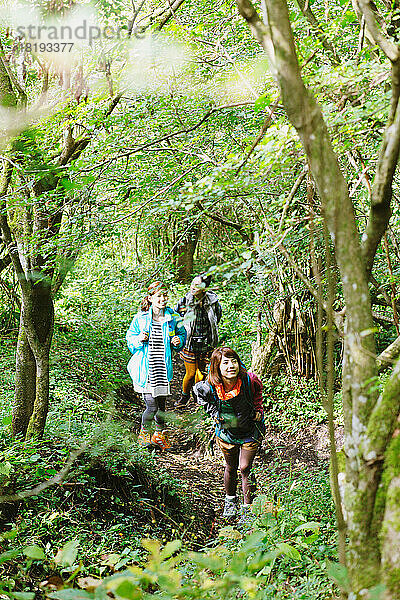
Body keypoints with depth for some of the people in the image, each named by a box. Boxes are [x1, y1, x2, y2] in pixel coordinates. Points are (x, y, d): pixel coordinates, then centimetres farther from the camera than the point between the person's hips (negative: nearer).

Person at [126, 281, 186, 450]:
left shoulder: (172, 318, 1)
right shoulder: (141, 318, -4)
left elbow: (182, 333, 15)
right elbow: (130, 339, 5)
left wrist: (178, 341, -7)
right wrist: (139, 339, -17)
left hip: (163, 368, 3)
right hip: (145, 368, -3)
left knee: (161, 405, 11)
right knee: (151, 405, -7)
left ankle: (160, 434, 34)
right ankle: (144, 434, 20)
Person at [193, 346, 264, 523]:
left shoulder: (249, 380, -28)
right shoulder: (210, 387, -28)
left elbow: (258, 390, -1)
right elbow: (197, 391, -1)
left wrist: (258, 409, -7)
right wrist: (213, 412, -8)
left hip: (251, 432, -1)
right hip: (226, 433, 2)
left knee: (245, 468, -6)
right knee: (231, 467, 17)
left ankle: (248, 509, 10)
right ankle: (230, 500, 43)